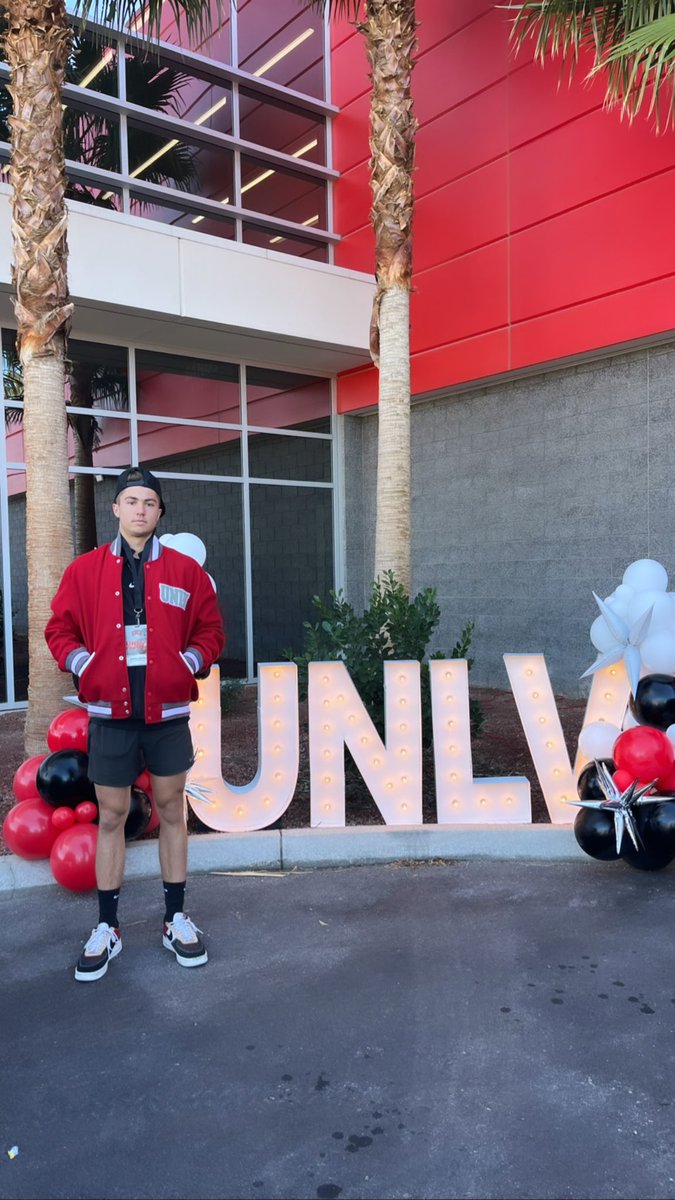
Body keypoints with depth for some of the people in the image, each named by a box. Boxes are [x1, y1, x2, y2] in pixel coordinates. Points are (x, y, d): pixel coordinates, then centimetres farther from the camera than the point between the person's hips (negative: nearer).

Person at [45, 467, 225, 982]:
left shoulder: (187, 571, 2)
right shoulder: (85, 570, 3)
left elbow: (211, 630, 7)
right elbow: (60, 628, 7)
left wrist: (190, 662, -8)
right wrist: (81, 664, -7)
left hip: (168, 712, 0)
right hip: (110, 713, 0)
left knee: (172, 811, 10)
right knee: (111, 817, 8)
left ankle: (177, 919, 24)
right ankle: (107, 928, 21)